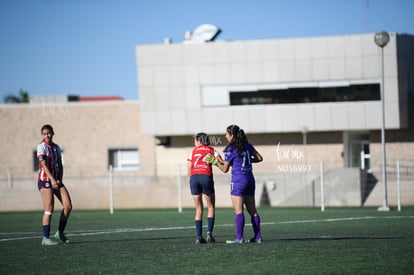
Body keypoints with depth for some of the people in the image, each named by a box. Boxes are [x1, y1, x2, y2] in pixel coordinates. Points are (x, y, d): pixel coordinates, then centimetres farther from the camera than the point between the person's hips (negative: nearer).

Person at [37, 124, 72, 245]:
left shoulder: (56, 147, 13)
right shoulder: (41, 147, -7)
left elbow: (60, 165, 14)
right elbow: (44, 165, -16)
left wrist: (59, 180, -2)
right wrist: (52, 180, -25)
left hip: (56, 180, 7)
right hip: (45, 180, -7)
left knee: (68, 206, -2)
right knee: (49, 208, -12)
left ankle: (60, 232, 13)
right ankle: (45, 238, -9)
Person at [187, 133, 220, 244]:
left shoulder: (193, 151, 17)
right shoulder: (212, 150, 15)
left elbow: (189, 171, 11)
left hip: (194, 178, 2)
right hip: (206, 177, -2)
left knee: (199, 209, 8)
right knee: (211, 207, 12)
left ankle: (199, 237, 0)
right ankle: (209, 233, -3)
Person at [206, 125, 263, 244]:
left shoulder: (231, 149, -9)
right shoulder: (248, 146, 9)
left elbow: (225, 169, -4)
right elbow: (259, 158, 15)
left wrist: (215, 162, 10)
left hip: (238, 180, -7)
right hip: (250, 179, 7)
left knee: (238, 211, -7)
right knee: (252, 210, 10)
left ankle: (239, 237, -12)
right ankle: (258, 237, 9)